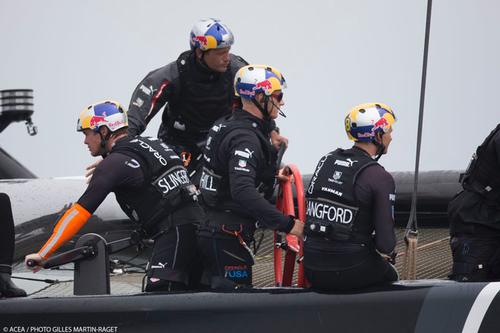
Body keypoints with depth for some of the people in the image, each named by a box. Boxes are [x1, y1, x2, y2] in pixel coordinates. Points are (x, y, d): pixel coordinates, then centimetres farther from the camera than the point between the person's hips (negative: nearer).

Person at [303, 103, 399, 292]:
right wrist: (386, 252, 8)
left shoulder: (326, 160, 7)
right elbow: (386, 242, -15)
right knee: (390, 276, 28)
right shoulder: (380, 177, -12)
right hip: (350, 274, -5)